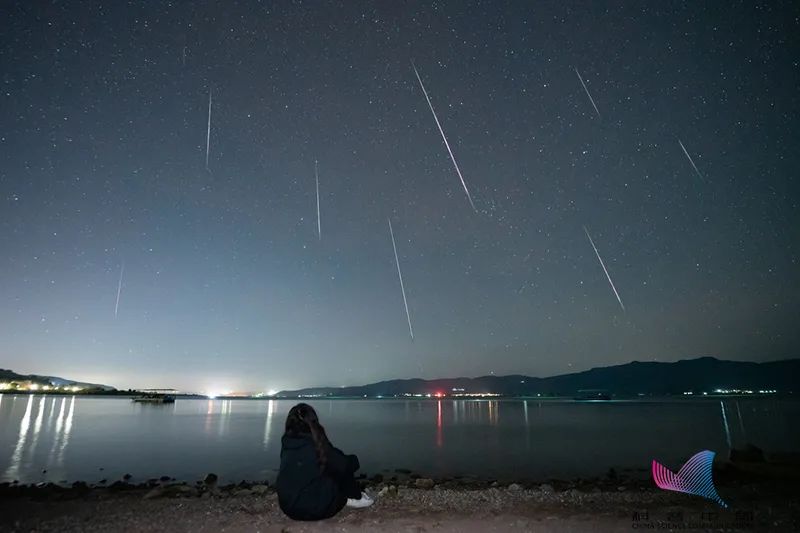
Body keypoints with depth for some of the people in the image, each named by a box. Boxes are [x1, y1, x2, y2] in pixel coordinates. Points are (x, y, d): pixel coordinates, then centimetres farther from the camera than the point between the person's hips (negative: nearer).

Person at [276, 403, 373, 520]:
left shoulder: (286, 443, -1)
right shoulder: (316, 444, -16)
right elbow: (343, 466, -9)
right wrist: (353, 460, 13)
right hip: (315, 510, -6)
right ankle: (355, 498, 22)